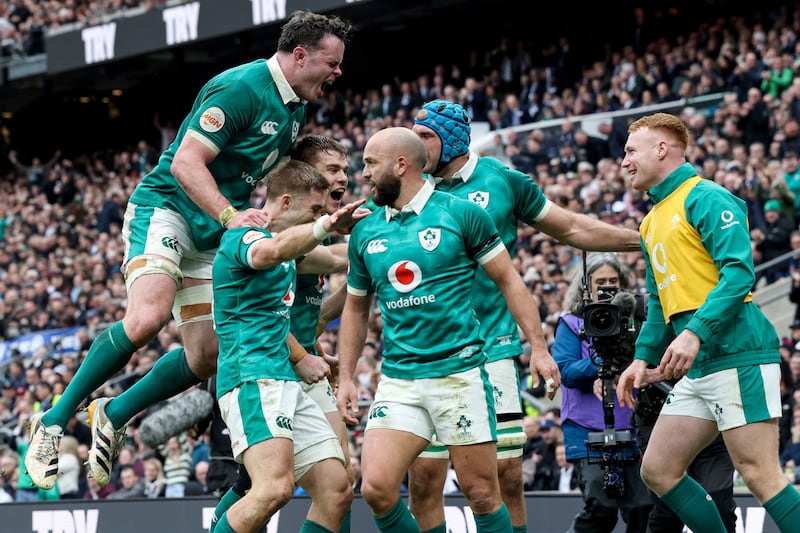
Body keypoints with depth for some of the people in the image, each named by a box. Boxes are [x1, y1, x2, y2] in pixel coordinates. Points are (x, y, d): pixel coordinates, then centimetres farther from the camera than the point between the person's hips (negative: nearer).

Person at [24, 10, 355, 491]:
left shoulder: (296, 108, 11)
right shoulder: (241, 89, -18)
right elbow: (186, 163, -24)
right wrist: (231, 216, -34)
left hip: (212, 234, 9)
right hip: (165, 208, -9)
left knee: (208, 356, 0)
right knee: (147, 316, -30)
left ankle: (114, 415, 20)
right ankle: (56, 420, -16)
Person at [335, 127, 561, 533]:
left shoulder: (461, 214, -2)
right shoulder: (364, 233, 10)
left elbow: (508, 281, 3)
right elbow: (355, 306, 21)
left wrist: (538, 348, -3)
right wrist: (345, 378, 15)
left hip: (460, 373, -3)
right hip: (398, 380, 4)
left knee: (481, 492, -1)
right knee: (375, 488, -12)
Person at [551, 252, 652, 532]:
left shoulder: (632, 320, 13)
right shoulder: (572, 324, 5)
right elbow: (564, 370, -8)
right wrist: (604, 363, -19)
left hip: (628, 431, 3)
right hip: (588, 432, -3)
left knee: (642, 509, -5)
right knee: (602, 508, -15)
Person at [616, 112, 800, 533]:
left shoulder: (705, 198, -6)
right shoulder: (653, 221, 22)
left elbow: (739, 272, -18)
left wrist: (695, 332, -26)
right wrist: (643, 357, 18)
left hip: (737, 355, -10)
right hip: (697, 370, 10)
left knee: (759, 474, -13)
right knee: (658, 471, 7)